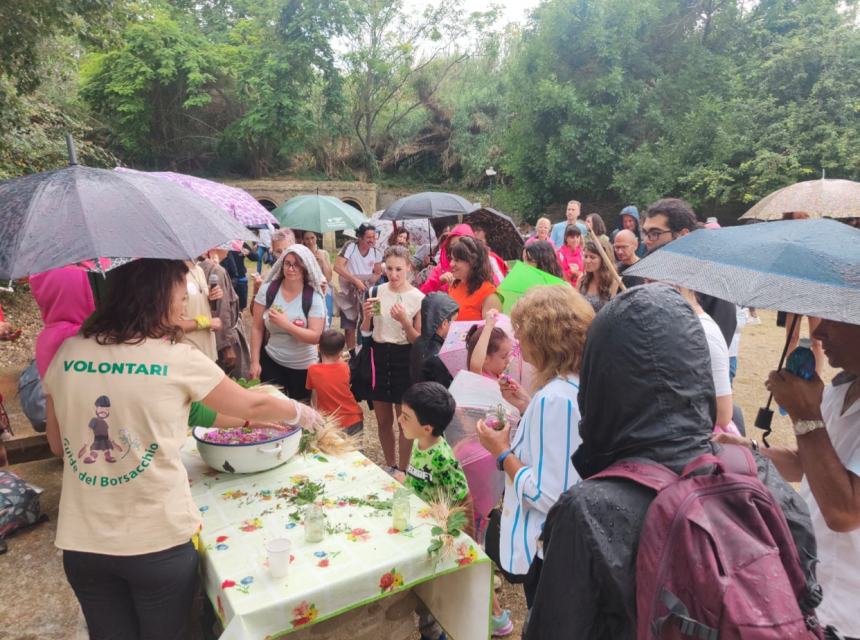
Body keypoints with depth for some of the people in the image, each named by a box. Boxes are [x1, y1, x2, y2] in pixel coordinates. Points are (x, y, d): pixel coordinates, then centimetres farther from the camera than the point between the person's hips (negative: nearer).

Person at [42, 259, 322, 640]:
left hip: (82, 541, 4)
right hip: (157, 540, -3)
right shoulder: (178, 359, -14)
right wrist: (301, 414, 17)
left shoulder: (67, 353, -2)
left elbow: (58, 445, 10)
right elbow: (252, 407, 0)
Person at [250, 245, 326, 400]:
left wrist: (286, 325, -26)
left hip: (303, 366, -1)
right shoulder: (267, 290, -7)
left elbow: (316, 337, -16)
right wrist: (255, 362, -3)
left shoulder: (314, 297, -12)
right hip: (271, 361, 1)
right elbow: (257, 329, -2)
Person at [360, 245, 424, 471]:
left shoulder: (418, 298, -10)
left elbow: (419, 341, -8)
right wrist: (367, 316, -13)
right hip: (378, 357, 4)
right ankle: (390, 466, 38)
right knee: (383, 421, 17)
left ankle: (402, 471, 30)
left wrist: (404, 321, -24)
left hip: (404, 359, -3)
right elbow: (365, 332, 7)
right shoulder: (375, 292, 0)